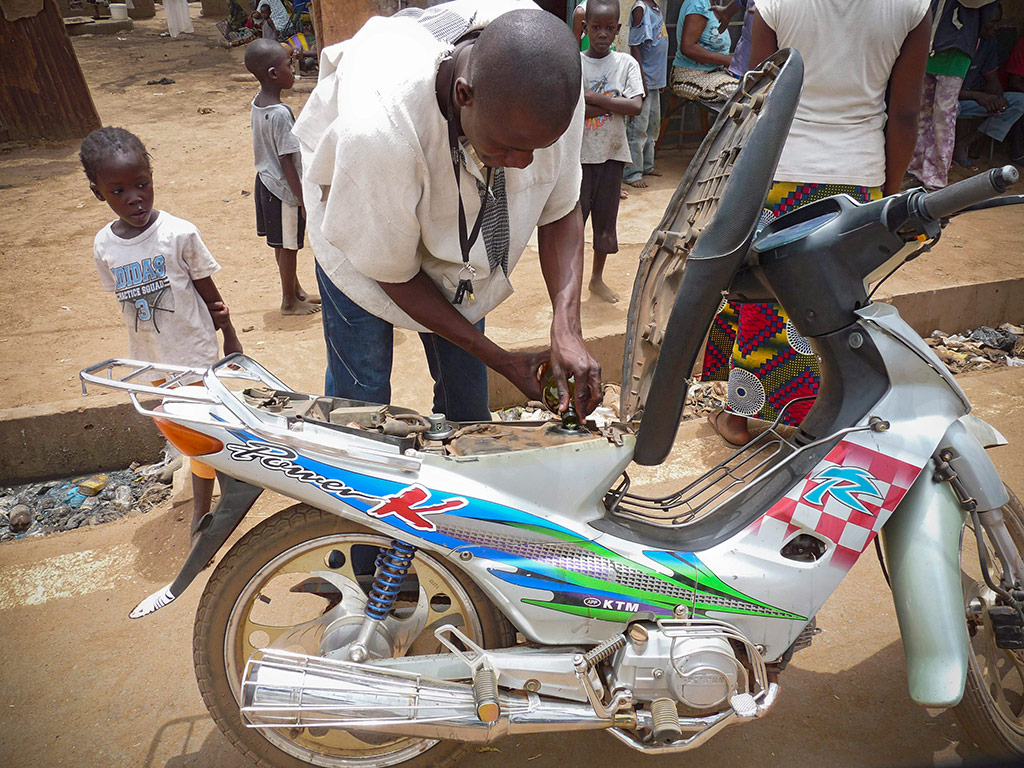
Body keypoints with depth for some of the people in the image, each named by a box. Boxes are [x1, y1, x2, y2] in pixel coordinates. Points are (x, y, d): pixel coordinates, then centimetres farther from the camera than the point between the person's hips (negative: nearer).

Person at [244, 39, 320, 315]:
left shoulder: (257, 104, 4)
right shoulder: (280, 114, -24)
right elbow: (286, 161, -22)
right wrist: (302, 198, -16)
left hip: (265, 182, 9)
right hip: (284, 190, -9)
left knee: (283, 245, 19)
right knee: (288, 246, 5)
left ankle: (296, 291, 34)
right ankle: (289, 301, 20)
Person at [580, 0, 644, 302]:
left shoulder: (626, 64, 1)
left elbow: (636, 106, -12)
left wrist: (591, 98, -15)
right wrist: (614, 104, -16)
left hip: (612, 153, 3)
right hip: (579, 154, -2)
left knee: (606, 215, 11)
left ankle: (597, 278, 27)